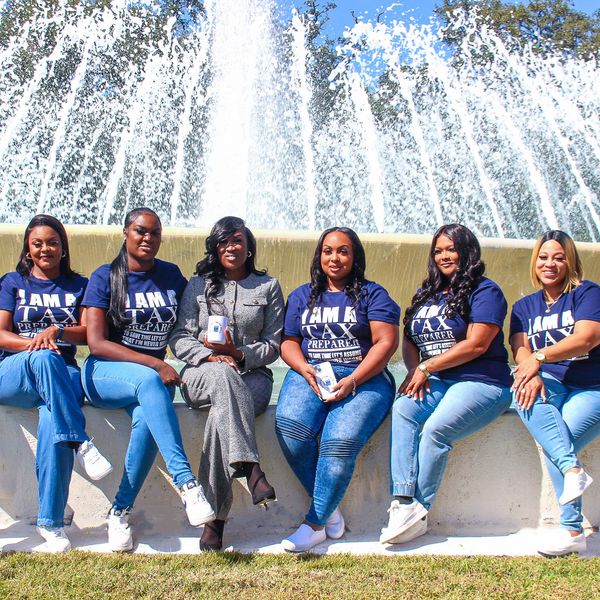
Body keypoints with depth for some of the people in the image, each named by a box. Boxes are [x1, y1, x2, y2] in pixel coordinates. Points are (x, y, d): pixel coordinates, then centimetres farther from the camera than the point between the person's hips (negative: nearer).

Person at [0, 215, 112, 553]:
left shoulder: (78, 286, 18)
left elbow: (88, 334, 6)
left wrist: (56, 331, -15)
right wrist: (33, 343, -17)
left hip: (63, 375, 0)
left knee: (53, 424, -34)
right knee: (42, 359, -38)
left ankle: (51, 522, -28)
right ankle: (82, 444, -39)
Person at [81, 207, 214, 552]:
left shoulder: (171, 275, 10)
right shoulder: (105, 277, 0)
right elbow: (97, 344, -9)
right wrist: (155, 363, -18)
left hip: (153, 375, 2)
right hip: (104, 374, -2)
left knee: (147, 418, -33)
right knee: (149, 381, -37)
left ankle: (121, 510, -19)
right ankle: (185, 482, -44)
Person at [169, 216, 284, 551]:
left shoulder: (268, 286, 15)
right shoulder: (199, 285, 16)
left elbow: (273, 345, 8)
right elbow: (180, 338, 7)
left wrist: (239, 354, -11)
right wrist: (211, 357, -13)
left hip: (252, 376, 0)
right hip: (202, 374, 1)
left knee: (223, 412, -36)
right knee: (224, 376, -39)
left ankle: (215, 516, -34)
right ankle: (251, 468, -49)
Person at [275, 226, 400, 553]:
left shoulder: (372, 294, 10)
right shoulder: (302, 296, 21)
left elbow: (386, 342, -1)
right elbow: (288, 341, 15)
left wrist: (352, 381, -14)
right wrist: (305, 369, -9)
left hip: (363, 377, -2)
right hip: (310, 374, 3)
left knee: (341, 440, -31)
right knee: (290, 427, -29)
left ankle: (315, 522, -14)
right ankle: (329, 509, -12)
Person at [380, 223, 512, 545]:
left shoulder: (484, 291, -1)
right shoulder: (427, 294, 21)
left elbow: (476, 345, -12)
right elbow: (408, 340, 17)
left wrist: (426, 367, -10)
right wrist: (414, 370, -5)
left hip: (480, 381, -5)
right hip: (435, 382, 5)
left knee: (436, 427, -30)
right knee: (402, 410, -26)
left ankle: (419, 510, -19)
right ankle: (403, 503, -32)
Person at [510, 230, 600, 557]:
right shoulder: (525, 306, 18)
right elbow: (520, 348, 2)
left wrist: (540, 357, -24)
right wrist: (531, 374, -20)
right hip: (550, 384, 3)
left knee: (556, 440, -28)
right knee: (525, 395, -32)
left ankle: (572, 529, -20)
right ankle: (573, 468, -40)